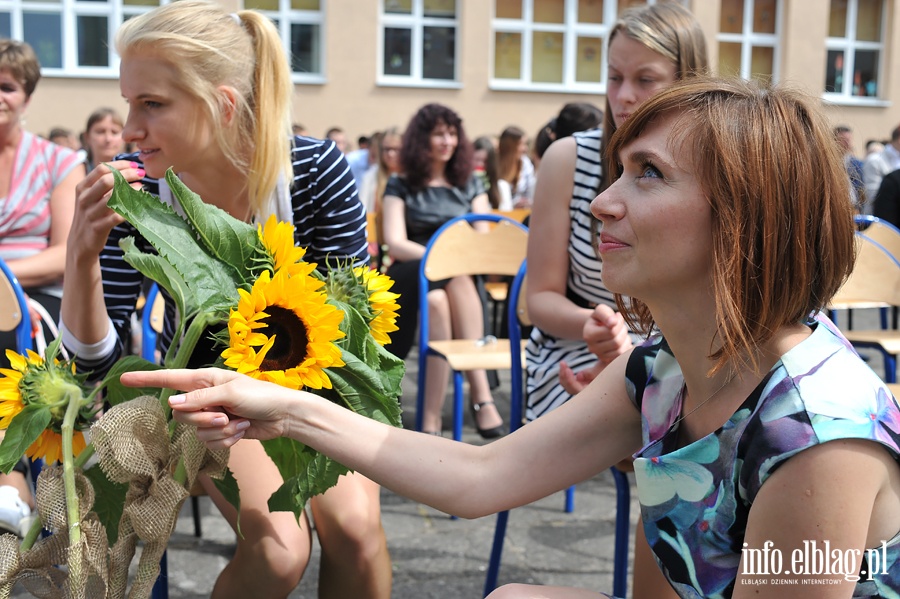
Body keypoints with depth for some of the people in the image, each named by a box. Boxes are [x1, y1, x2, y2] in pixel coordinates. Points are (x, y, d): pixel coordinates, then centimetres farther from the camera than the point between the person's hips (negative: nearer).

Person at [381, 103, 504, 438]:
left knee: (438, 301, -36)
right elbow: (395, 243, -4)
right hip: (411, 276, -2)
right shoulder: (400, 185, 9)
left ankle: (432, 418, -40)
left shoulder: (470, 184, 18)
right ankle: (480, 393, -39)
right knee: (455, 281, -37)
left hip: (463, 277, 2)